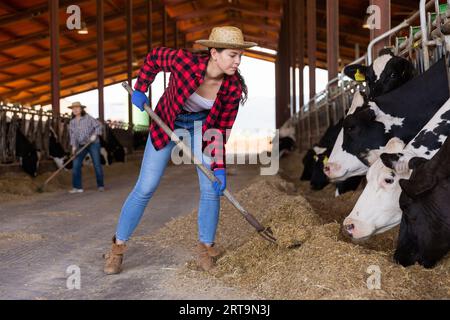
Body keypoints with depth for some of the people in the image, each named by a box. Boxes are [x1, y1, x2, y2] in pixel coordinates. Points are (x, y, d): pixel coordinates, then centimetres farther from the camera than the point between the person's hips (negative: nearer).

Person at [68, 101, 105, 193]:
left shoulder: (88, 118, -7)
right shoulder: (72, 122, 6)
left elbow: (99, 125, -8)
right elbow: (72, 135, 6)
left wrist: (95, 135, -21)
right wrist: (74, 146, -4)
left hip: (93, 144, -4)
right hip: (81, 145, 4)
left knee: (97, 164, -1)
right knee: (76, 165, -6)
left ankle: (100, 185, 11)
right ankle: (77, 187, -2)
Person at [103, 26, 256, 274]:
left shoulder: (233, 87, -23)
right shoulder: (183, 61, -31)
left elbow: (223, 128, -14)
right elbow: (154, 56, -10)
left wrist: (219, 167, -19)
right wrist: (140, 89, -11)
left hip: (203, 126, 2)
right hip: (167, 122, -2)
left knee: (211, 188, -6)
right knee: (145, 188, -2)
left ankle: (205, 248, 14)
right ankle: (118, 247, 14)